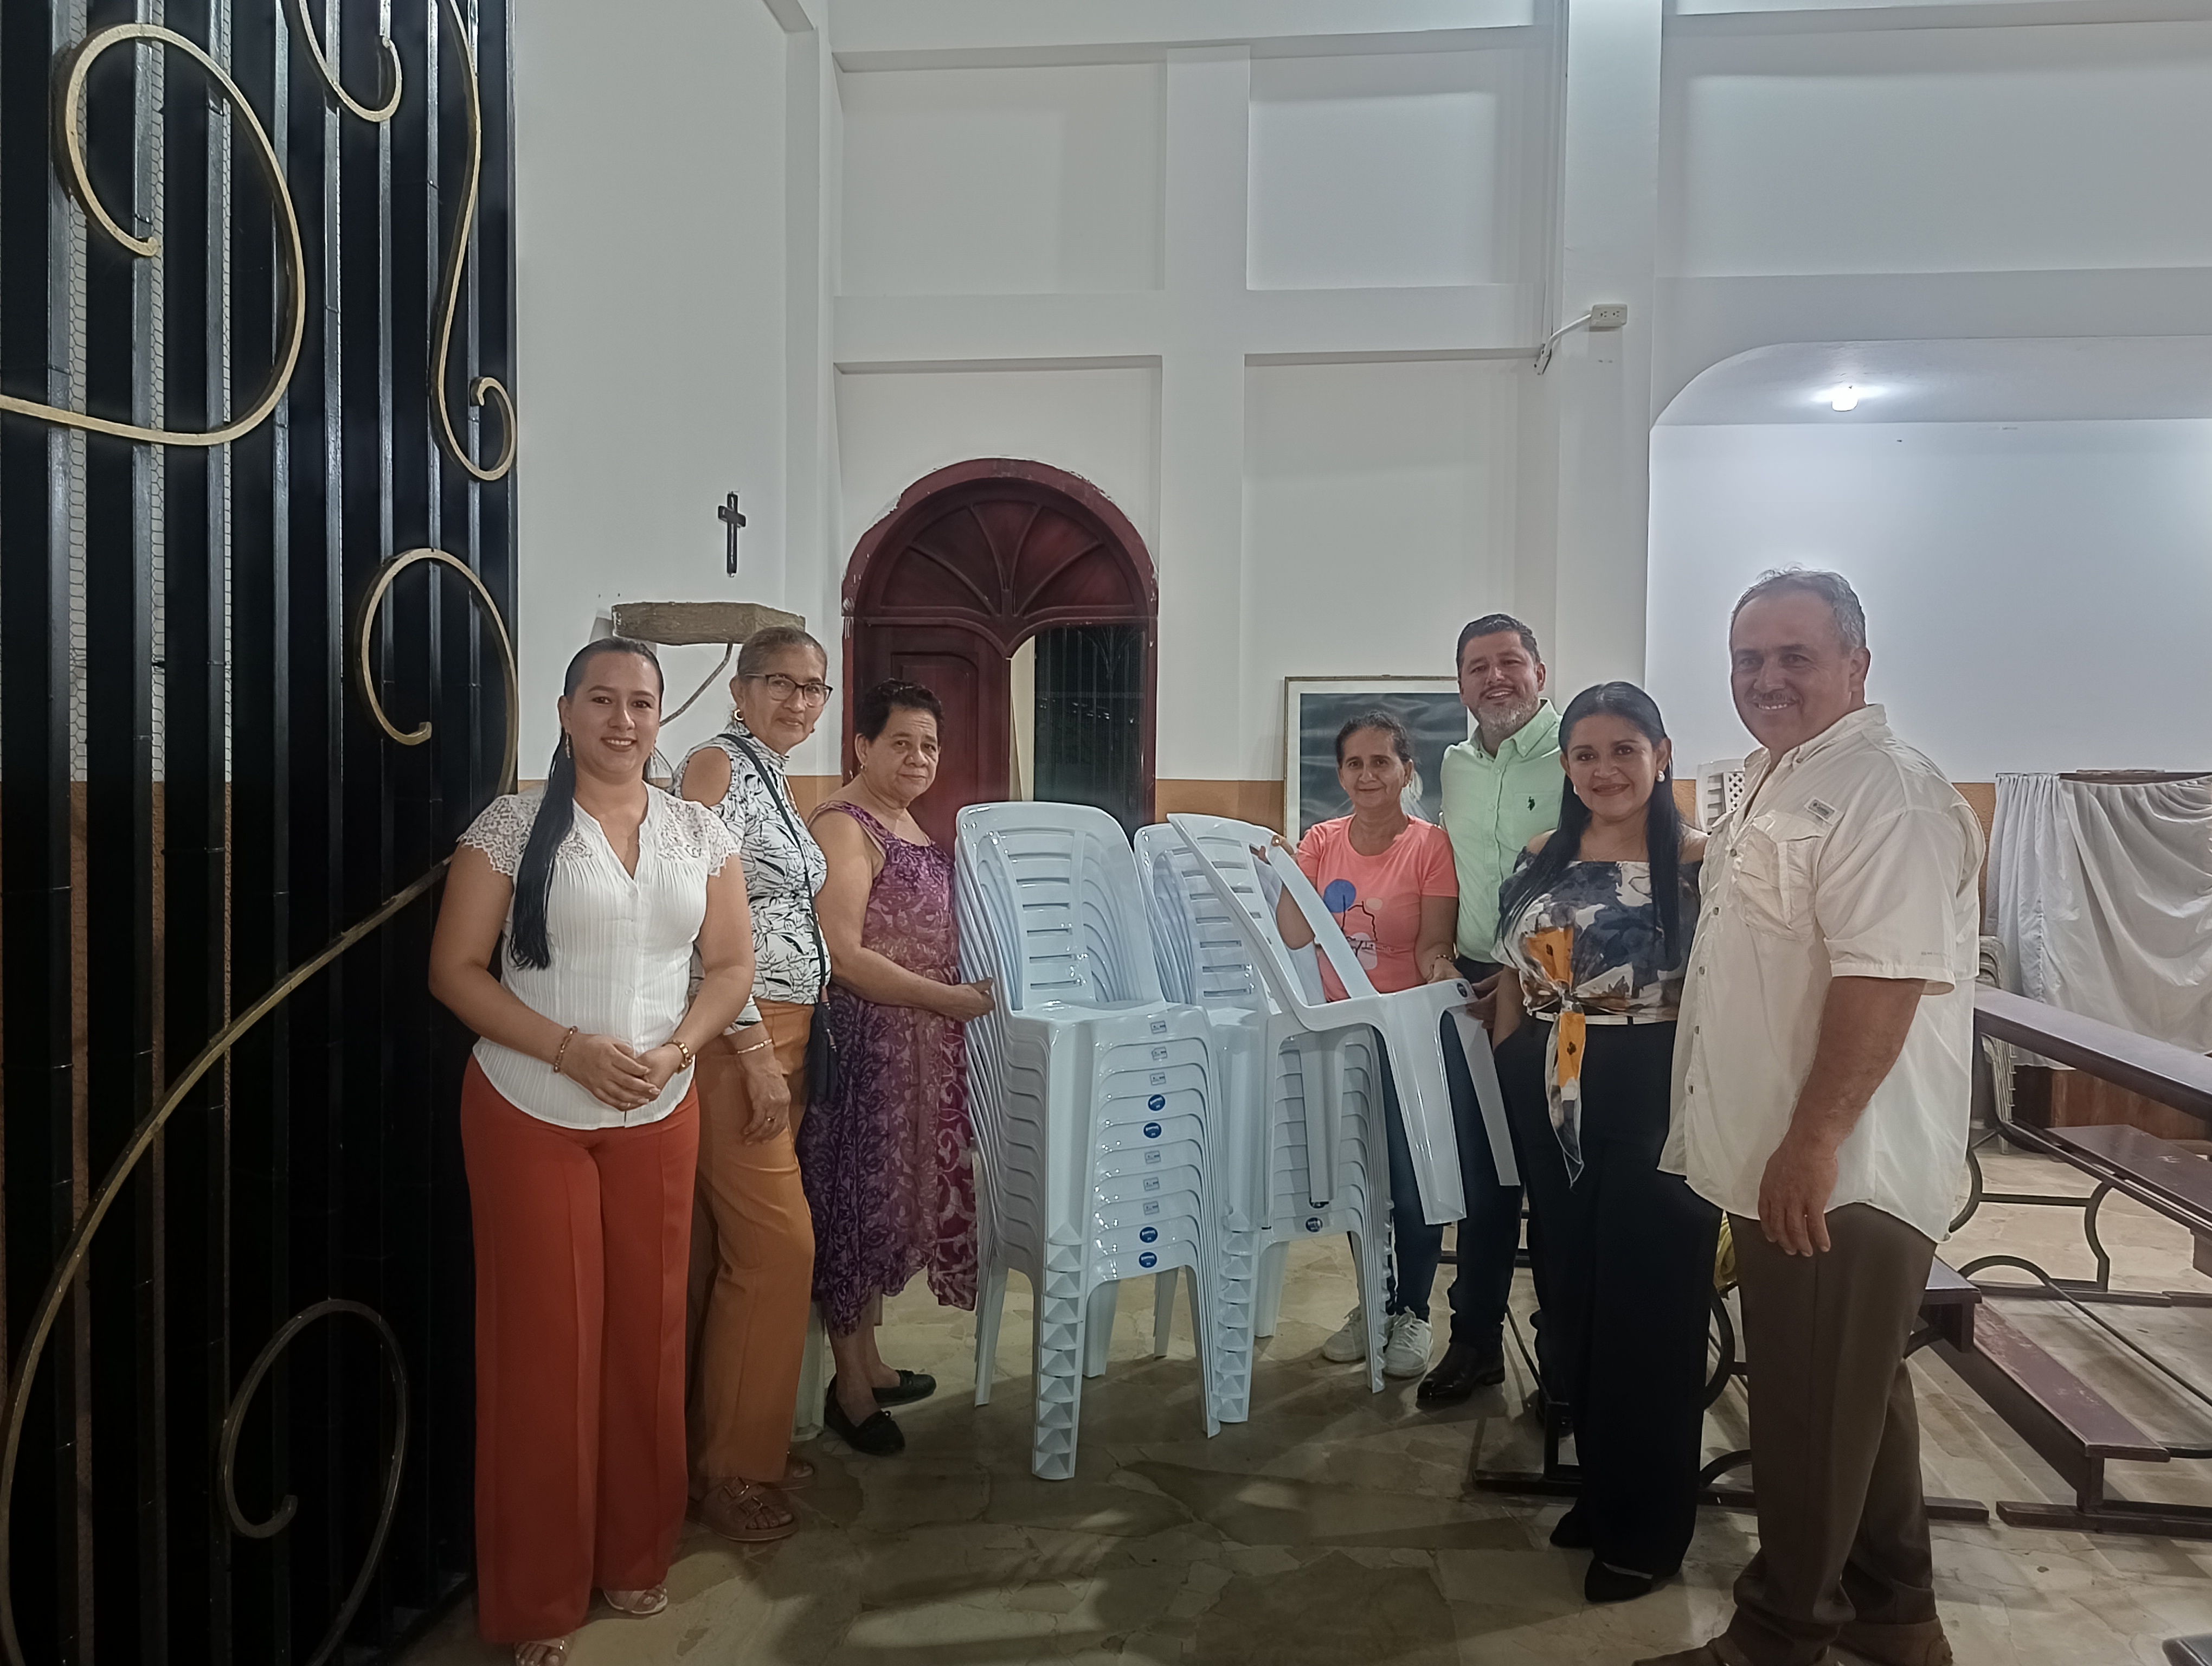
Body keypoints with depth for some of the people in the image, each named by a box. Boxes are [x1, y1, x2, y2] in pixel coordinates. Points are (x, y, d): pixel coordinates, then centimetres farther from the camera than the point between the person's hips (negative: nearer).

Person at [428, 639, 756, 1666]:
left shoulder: (697, 833, 3)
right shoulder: (513, 826, -6)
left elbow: (731, 965, 6)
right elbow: (455, 970, -8)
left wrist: (674, 1050, -12)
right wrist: (571, 1050, -18)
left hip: (657, 1118, 3)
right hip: (529, 1115, -3)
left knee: (647, 1335, 11)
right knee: (542, 1346, 5)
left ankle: (636, 1556, 32)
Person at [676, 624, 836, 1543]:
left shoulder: (772, 776, 16)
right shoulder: (716, 764, -11)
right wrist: (755, 1049, -20)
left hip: (779, 1033, 9)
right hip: (735, 1037, -9)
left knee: (735, 1244, 14)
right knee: (776, 1243, -5)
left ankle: (739, 1440, 26)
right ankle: (730, 1468, 9)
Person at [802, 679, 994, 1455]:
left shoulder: (909, 825, 14)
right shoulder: (844, 826, -14)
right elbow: (843, 956, -22)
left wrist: (962, 998, 12)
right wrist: (951, 999, -21)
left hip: (918, 1044, 9)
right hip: (865, 1041, -9)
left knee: (892, 1196, 17)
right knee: (858, 1195, 1)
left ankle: (869, 1361, 32)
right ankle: (849, 1387, 15)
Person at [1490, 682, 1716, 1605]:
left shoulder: (1697, 861, -9)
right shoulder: (1541, 858, 8)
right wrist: (1510, 1087, 12)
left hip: (1654, 1105, -5)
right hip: (1553, 1106, 6)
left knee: (1648, 1307, 5)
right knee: (1572, 1292, 15)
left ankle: (1646, 1528, 22)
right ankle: (1599, 1487, 35)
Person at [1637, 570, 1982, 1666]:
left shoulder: (1885, 793, -18)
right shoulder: (1774, 781, 13)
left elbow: (1886, 977, -26)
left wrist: (1816, 1143, -27)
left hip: (1837, 1170, -10)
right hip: (1779, 1161, 10)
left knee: (1814, 1411, 4)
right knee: (1853, 1394, 21)